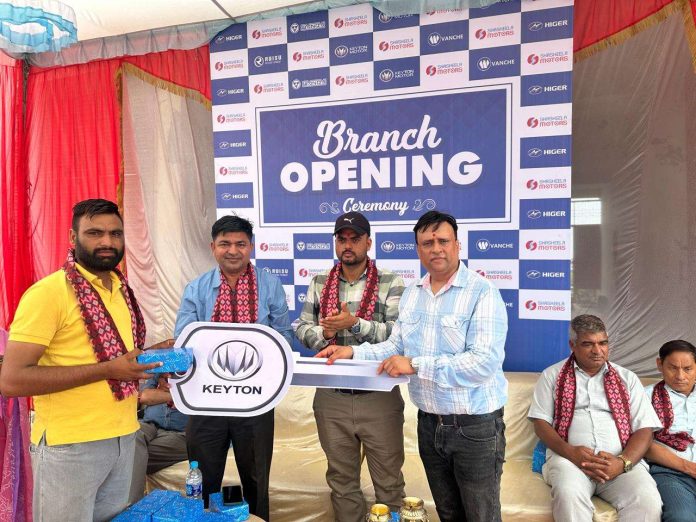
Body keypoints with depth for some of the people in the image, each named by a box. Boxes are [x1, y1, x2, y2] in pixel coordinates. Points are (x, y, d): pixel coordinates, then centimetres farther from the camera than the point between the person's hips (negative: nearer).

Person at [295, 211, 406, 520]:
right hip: (331, 399, 3)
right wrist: (324, 333, -15)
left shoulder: (391, 283, -6)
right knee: (341, 478, 20)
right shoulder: (319, 283, 5)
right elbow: (302, 328, 5)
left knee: (388, 478, 13)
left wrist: (355, 323, -25)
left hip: (379, 398, -3)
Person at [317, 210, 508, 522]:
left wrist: (416, 365, -26)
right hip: (429, 423, 6)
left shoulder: (482, 292, -17)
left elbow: (484, 363, -26)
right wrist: (353, 353, -5)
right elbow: (397, 347, 9)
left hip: (475, 426, -5)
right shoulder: (411, 294, 5)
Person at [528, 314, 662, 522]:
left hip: (621, 460, 2)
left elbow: (645, 429, 9)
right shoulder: (552, 376, 12)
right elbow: (540, 423, 6)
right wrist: (570, 451, -12)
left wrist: (623, 462, -10)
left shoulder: (627, 378, 17)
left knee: (647, 500, -29)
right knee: (568, 495, -33)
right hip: (569, 457, -1)